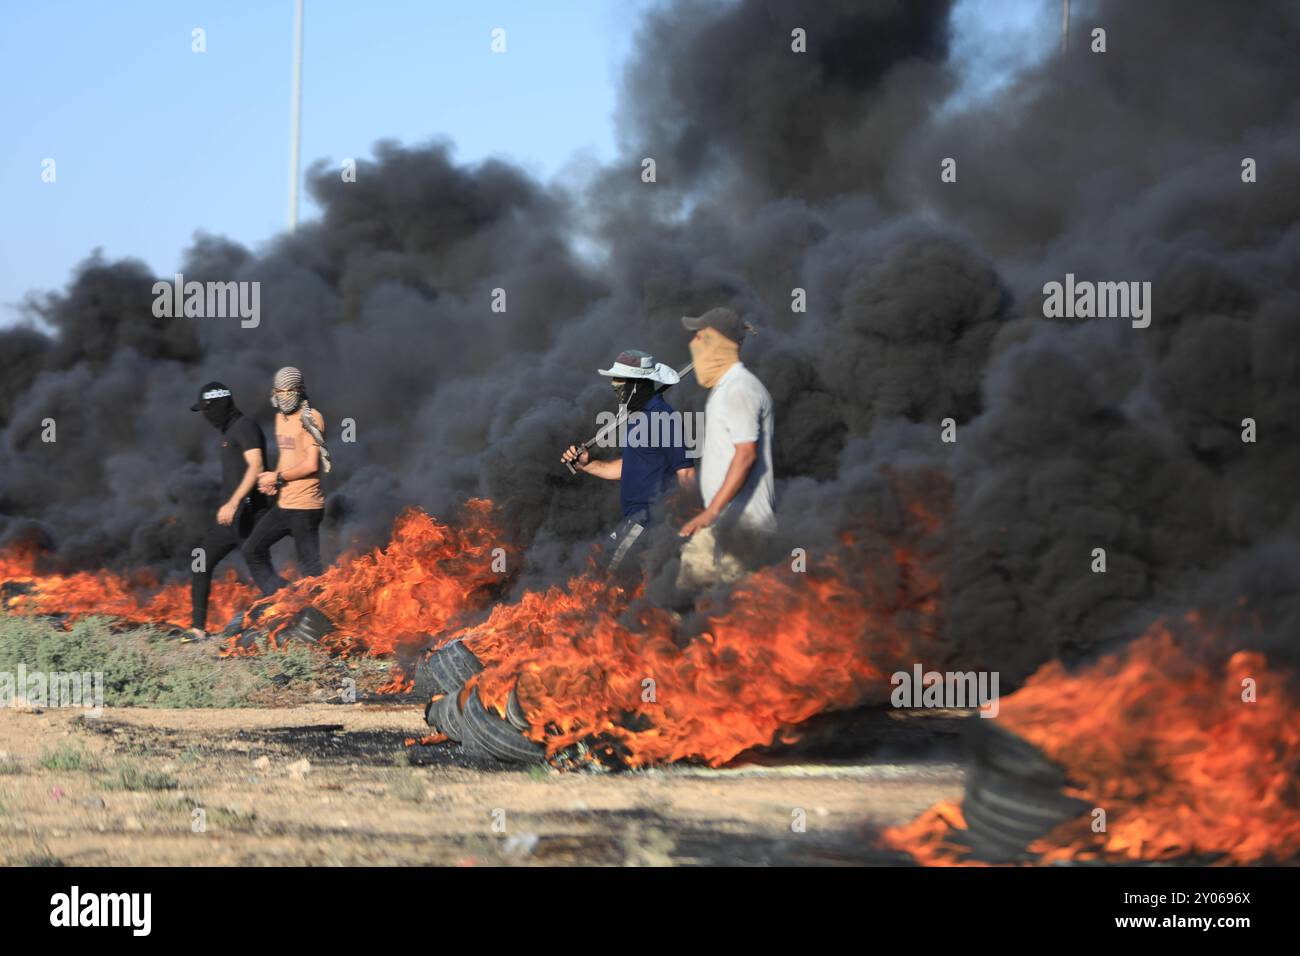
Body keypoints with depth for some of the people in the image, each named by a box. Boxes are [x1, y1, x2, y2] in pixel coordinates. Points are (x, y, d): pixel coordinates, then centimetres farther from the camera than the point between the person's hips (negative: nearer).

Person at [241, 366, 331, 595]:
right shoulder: (281, 417, 14)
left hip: (304, 506, -9)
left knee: (309, 566, -6)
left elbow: (311, 465, -18)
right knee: (253, 550, 12)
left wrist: (278, 477, -12)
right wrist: (272, 479, 3)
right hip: (283, 504, 9)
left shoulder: (310, 419, -13)